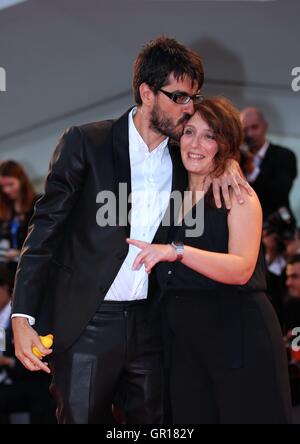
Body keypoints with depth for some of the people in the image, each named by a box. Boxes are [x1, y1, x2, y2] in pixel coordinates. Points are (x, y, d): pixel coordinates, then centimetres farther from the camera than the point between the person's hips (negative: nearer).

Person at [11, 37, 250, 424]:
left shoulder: (183, 156, 7)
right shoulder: (85, 144, -5)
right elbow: (45, 230, -6)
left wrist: (225, 161, 0)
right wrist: (22, 317, -13)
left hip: (148, 324, 4)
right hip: (86, 324, -4)